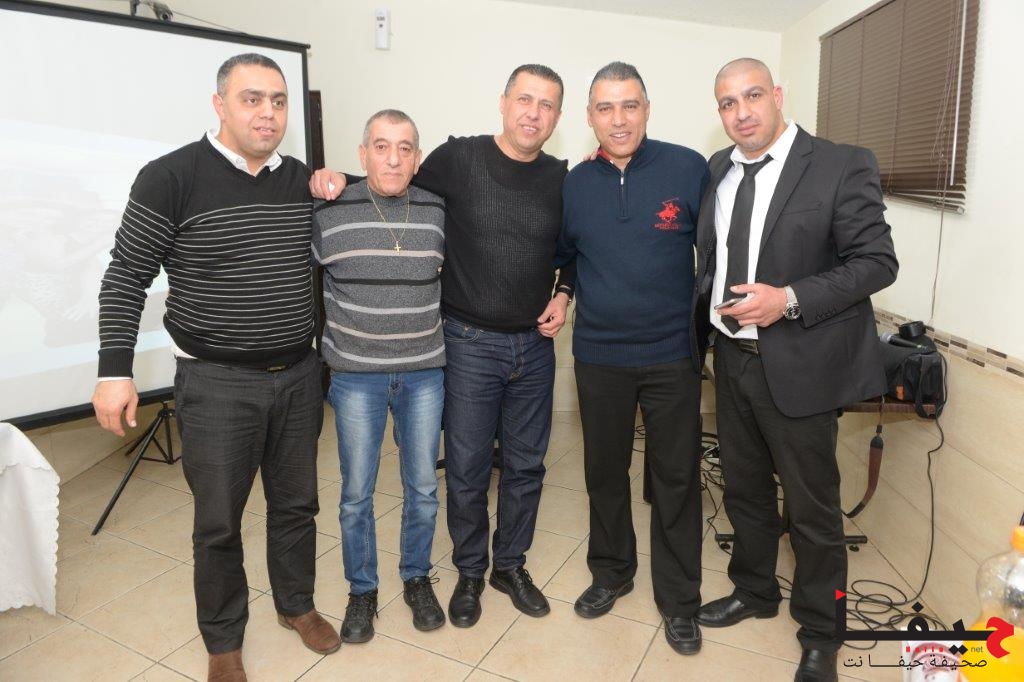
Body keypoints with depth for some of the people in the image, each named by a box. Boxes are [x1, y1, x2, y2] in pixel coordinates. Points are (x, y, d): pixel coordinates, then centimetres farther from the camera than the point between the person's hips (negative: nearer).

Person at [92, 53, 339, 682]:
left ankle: (296, 604, 41)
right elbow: (127, 278, -5)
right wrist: (116, 370, -10)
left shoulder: (303, 180, 4)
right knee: (219, 520, 9)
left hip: (299, 375, 4)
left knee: (296, 503, 17)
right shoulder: (171, 177, -9)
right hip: (217, 383, -4)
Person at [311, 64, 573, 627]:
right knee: (466, 468, 7)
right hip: (470, 343, -3)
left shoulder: (560, 178, 3)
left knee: (526, 464, 14)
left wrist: (564, 295, 2)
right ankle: (469, 571, 30)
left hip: (534, 345, 4)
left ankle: (510, 565, 35)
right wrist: (340, 180, -12)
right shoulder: (459, 158, -7)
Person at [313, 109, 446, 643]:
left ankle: (417, 578, 33)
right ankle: (362, 591, 29)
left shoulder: (438, 211, 0)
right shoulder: (329, 212, -6)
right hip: (356, 375, -1)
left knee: (422, 487, 12)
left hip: (425, 373, 2)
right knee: (356, 492, 8)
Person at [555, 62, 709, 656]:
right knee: (605, 471, 16)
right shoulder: (574, 185, 2)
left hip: (673, 355, -2)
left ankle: (679, 599, 28)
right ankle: (611, 573, 39)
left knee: (676, 478, 9)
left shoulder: (689, 169, -7)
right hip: (599, 356, 3)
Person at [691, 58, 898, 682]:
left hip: (798, 367, -5)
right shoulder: (718, 170, 7)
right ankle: (755, 591, 44)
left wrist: (791, 300, -22)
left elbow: (877, 262, -11)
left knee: (813, 509, 9)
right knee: (745, 491, 20)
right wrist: (698, 336, 5)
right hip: (732, 359, 6)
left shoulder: (843, 166, -10)